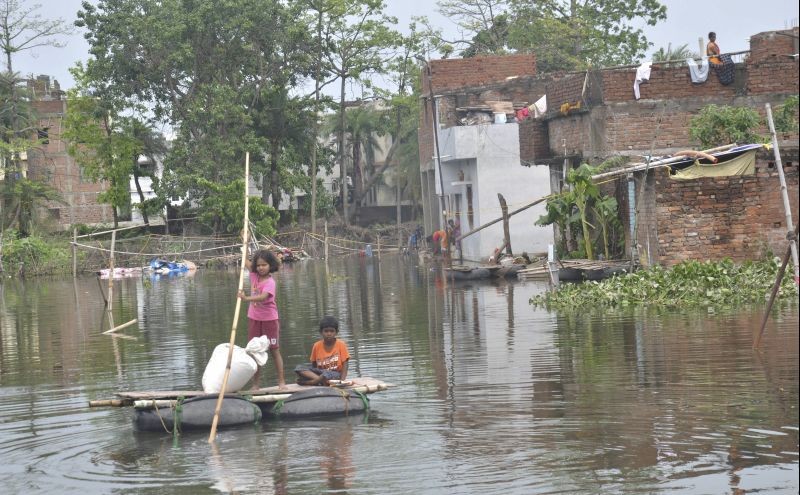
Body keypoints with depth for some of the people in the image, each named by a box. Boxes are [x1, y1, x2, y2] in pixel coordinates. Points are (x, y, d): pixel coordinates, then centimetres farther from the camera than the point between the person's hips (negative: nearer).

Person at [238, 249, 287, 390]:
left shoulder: (270, 282, -18)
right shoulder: (254, 275, 1)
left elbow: (262, 297, -35)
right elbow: (246, 261, 13)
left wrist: (246, 298, -50)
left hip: (270, 319, -6)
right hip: (254, 319, 6)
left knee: (274, 350, 2)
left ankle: (281, 382, 6)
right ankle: (255, 383, 10)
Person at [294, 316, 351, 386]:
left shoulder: (341, 344, -6)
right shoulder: (317, 346, 2)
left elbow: (344, 364, -8)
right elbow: (314, 365, 10)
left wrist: (342, 380, -22)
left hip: (335, 375, -4)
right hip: (320, 373, 4)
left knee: (326, 375, -41)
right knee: (299, 368, -18)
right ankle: (319, 379, -34)